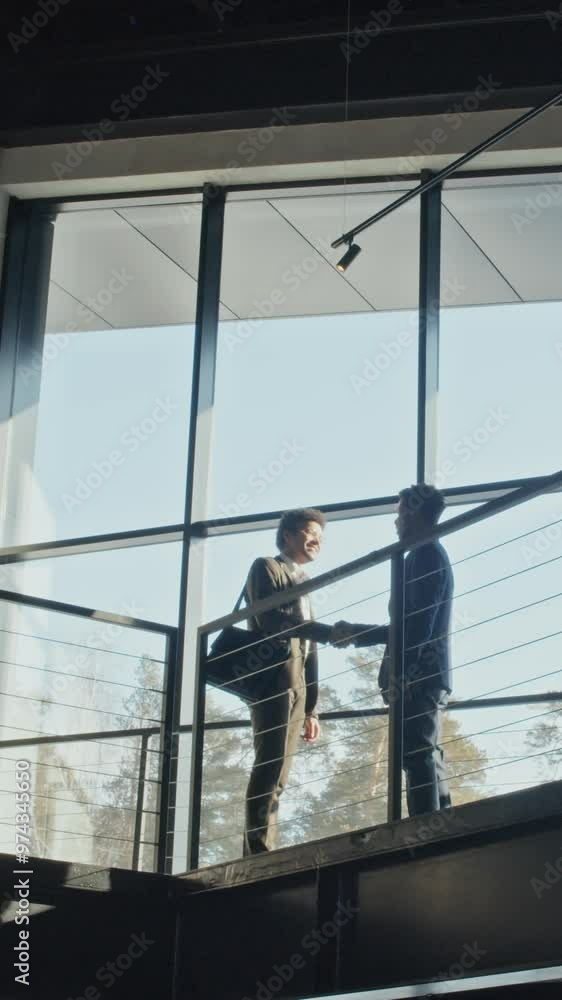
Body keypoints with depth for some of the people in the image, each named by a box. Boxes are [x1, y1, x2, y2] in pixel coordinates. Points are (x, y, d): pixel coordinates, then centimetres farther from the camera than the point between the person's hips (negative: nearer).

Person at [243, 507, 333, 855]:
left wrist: (312, 708, 15)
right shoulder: (267, 568, 5)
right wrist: (327, 632, -19)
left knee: (278, 774, 1)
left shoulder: (303, 582, 26)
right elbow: (271, 621, -12)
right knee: (270, 767, -16)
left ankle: (263, 850, -2)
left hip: (298, 685, 7)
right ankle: (258, 851, -21)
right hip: (273, 678, -7)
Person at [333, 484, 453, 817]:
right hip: (427, 675, 10)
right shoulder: (432, 555, 24)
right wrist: (356, 633, 30)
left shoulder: (425, 554, -7)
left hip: (418, 675, -10)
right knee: (428, 758, 7)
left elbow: (420, 620, -18)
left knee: (418, 756, -14)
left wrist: (401, 673, -22)